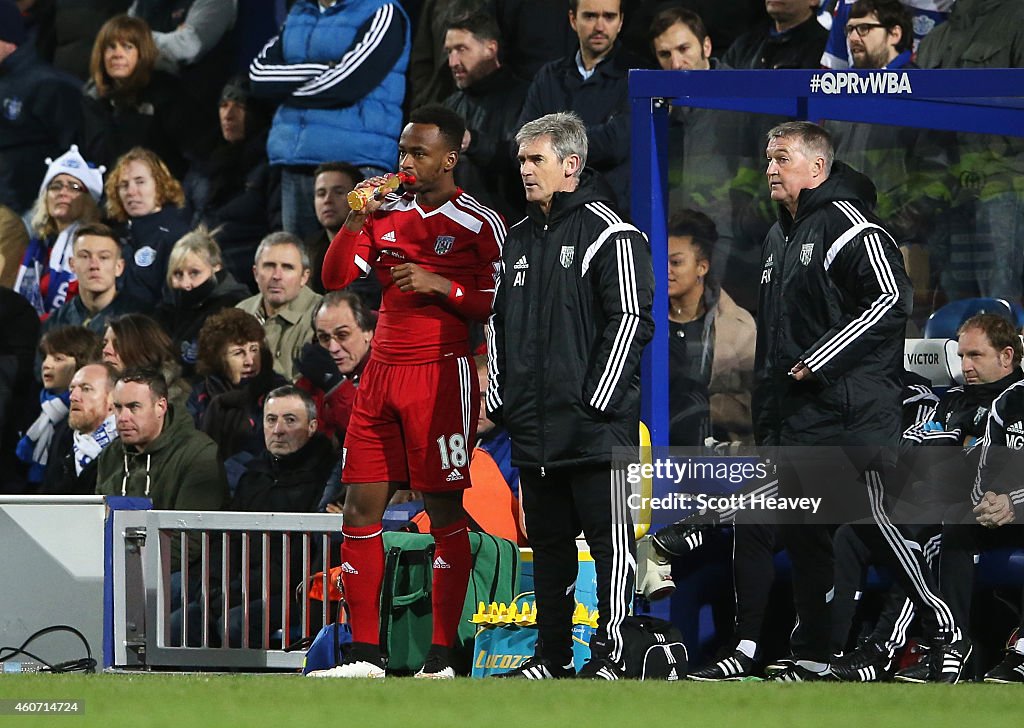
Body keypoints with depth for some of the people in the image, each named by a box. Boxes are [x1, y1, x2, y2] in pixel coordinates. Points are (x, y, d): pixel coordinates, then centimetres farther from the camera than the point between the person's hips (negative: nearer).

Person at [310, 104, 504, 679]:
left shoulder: (480, 223, -3)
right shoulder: (387, 214, 14)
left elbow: (501, 305, -6)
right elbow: (335, 277, 10)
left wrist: (440, 285, -17)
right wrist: (357, 219, -3)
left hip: (442, 376, -6)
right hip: (382, 373, 6)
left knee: (446, 511, -4)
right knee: (361, 506, 2)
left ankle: (442, 658, -4)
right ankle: (365, 655, 6)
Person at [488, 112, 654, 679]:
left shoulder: (608, 233, -6)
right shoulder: (520, 240, 18)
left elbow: (632, 320, -12)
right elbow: (499, 326, 25)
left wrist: (596, 399, -15)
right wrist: (500, 400, 15)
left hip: (594, 425, -8)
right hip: (532, 429, 8)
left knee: (611, 542, -4)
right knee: (548, 543, 12)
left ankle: (610, 654, -2)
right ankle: (552, 654, 18)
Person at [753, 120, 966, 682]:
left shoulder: (847, 226, -10)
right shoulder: (779, 238, 20)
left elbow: (890, 302, -21)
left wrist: (817, 360, -19)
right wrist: (765, 415, 23)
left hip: (851, 413, -9)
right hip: (795, 418, 9)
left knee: (868, 520, -12)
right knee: (802, 534, 8)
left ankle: (947, 635, -3)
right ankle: (811, 660, 14)